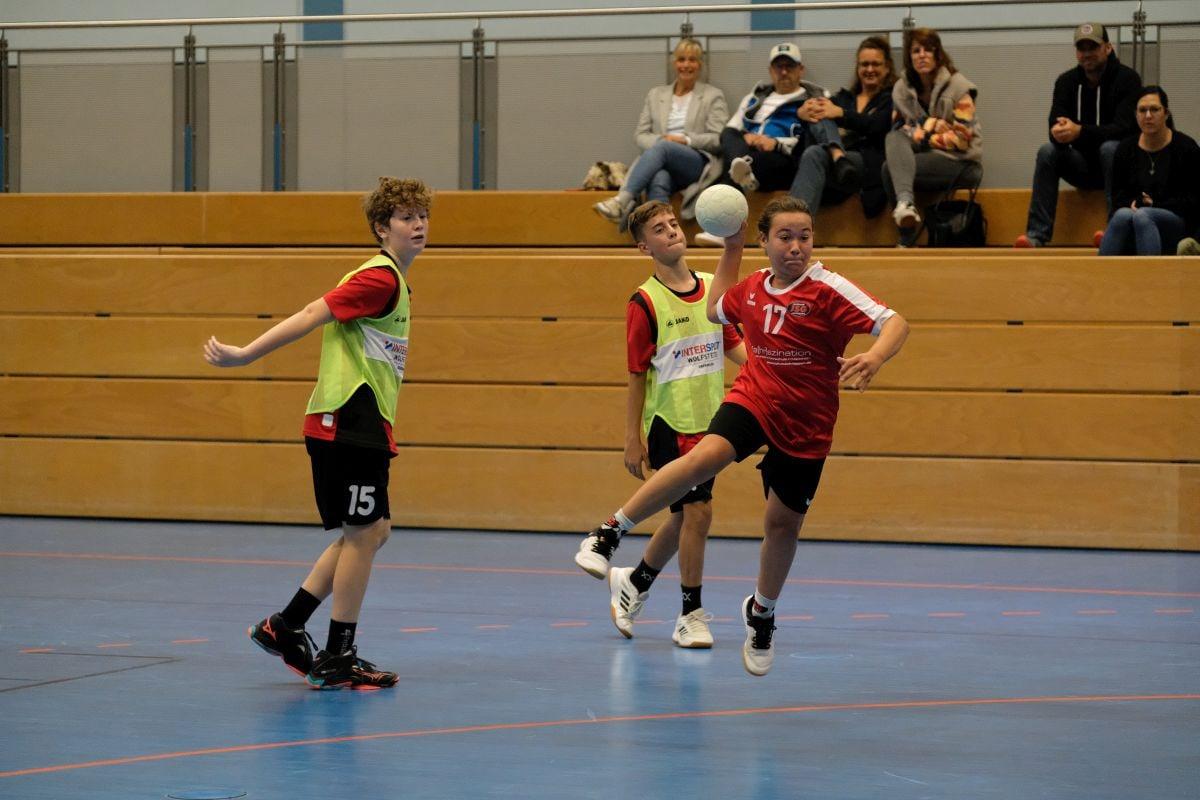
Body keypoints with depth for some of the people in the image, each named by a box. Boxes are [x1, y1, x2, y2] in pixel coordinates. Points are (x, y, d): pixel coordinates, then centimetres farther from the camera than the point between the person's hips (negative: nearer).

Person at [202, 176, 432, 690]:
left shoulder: (392, 282, 18)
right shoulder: (380, 279, -13)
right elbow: (312, 316, -19)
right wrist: (245, 356, -22)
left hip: (362, 426, 10)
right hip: (349, 421, -10)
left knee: (370, 532, 15)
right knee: (363, 534, -5)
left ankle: (286, 627, 17)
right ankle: (337, 659, 1)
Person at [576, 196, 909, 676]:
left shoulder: (829, 290, -14)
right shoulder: (752, 288, 1)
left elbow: (894, 323, -24)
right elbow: (716, 309, 25)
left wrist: (874, 357, -44)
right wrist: (731, 248, 17)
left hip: (804, 425, -1)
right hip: (752, 401, 1)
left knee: (784, 523, 9)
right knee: (705, 457, -29)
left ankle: (762, 613, 36)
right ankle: (613, 531, -24)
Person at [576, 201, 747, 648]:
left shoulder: (712, 288, 6)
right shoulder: (645, 302, -10)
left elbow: (734, 345, 13)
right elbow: (638, 374, -8)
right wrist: (632, 438, -7)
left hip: (709, 422, 6)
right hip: (669, 422, -6)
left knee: (684, 517, 14)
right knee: (697, 511, -12)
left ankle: (634, 583, 36)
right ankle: (691, 615, -1)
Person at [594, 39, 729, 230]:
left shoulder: (713, 96, 14)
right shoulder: (656, 95, 23)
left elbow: (719, 140, 4)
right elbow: (640, 135, 17)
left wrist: (686, 140, -11)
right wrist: (659, 140, -6)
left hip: (698, 162, -2)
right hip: (663, 165, 2)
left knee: (662, 148, -37)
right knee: (659, 181, -38)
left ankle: (621, 202, -52)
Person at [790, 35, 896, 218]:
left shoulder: (891, 99, 17)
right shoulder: (843, 97, 32)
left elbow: (876, 125, -3)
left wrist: (840, 114, -17)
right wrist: (804, 112, -9)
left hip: (868, 163, -5)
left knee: (814, 154, -34)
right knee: (813, 153, -31)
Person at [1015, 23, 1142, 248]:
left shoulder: (1127, 79, -11)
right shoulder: (1067, 82, 2)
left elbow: (1124, 128, -24)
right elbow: (1055, 125, -9)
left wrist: (1080, 132, -39)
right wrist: (1059, 132, -36)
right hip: (1083, 166, 4)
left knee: (1109, 149, -35)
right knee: (1047, 151, -22)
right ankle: (1036, 235, -30)